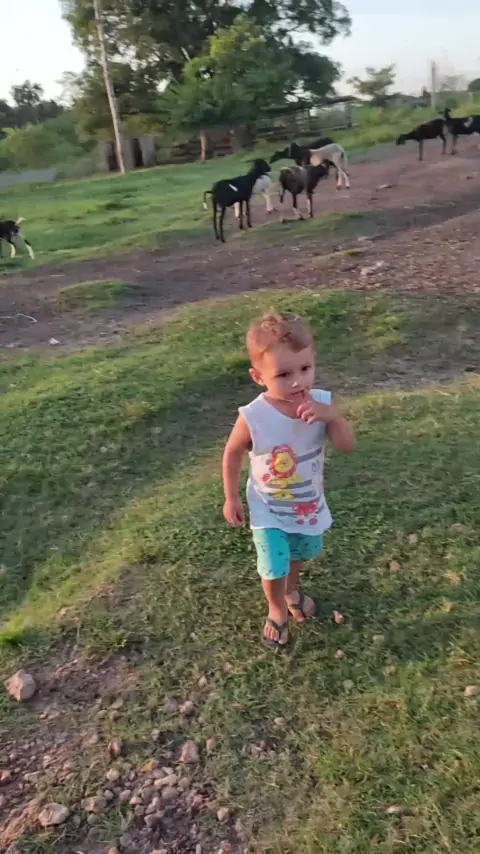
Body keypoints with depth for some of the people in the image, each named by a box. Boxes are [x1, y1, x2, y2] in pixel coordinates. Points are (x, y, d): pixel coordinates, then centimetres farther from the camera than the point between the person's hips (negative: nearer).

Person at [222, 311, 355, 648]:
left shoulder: (321, 403, -22)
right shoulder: (253, 417, -30)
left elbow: (348, 446, -21)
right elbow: (233, 454, -14)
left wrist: (331, 415, -39)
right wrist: (232, 499, -6)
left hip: (309, 504, 4)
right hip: (269, 509, -3)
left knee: (299, 555, 28)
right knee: (274, 569, 4)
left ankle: (291, 590, 61)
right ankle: (277, 608, 39)